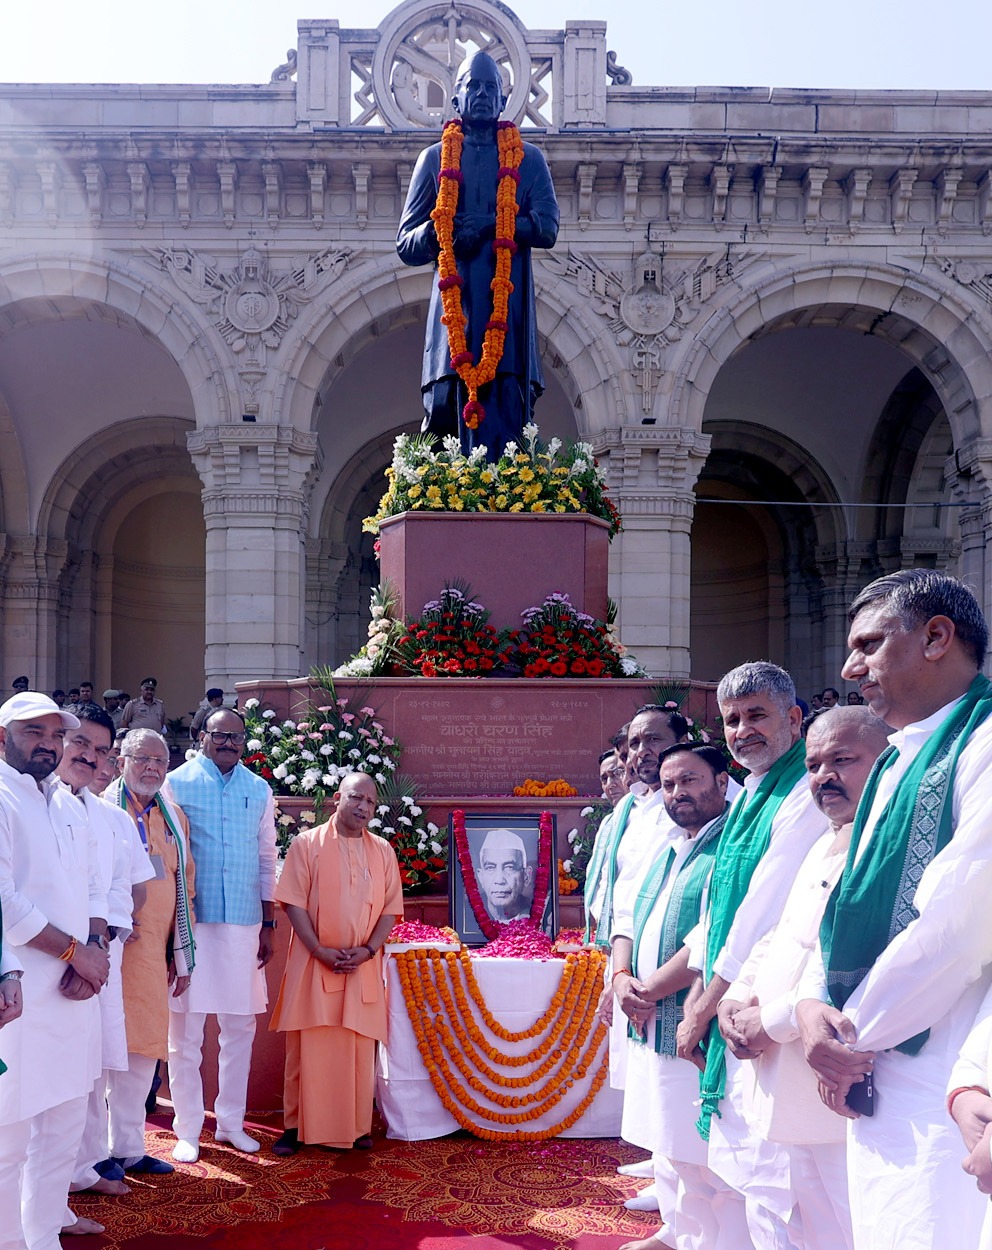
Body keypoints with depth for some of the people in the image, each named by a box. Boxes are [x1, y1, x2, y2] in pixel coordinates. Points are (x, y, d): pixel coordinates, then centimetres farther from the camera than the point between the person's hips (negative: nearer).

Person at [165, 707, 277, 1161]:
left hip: (244, 924, 3)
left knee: (240, 1026, 9)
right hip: (190, 923, -3)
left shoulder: (259, 791, 9)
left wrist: (268, 925, 10)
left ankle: (231, 1123, 23)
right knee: (185, 1029, 2)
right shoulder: (177, 784, -2)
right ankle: (188, 1130, 15)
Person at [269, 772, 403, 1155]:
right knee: (307, 1049, 3)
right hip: (314, 962, -2)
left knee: (360, 1049, 7)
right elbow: (294, 902, -6)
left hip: (364, 966, 3)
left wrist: (368, 950, -8)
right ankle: (297, 1126, 14)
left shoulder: (383, 851, 8)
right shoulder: (307, 844, -1)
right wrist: (320, 951, -14)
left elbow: (390, 907, 7)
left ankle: (357, 1127, 18)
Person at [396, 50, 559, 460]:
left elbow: (547, 228, 1)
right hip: (456, 300, 0)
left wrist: (484, 223, -12)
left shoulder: (528, 159, 17)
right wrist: (436, 230, -10)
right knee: (449, 407, -11)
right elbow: (406, 245, 12)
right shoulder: (435, 158, 18)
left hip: (509, 300, 0)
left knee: (506, 417, -9)